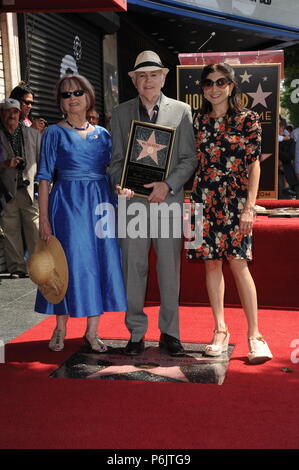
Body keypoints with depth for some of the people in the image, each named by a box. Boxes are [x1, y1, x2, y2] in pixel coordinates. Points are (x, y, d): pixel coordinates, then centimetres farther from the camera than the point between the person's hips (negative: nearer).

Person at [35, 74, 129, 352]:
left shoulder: (103, 134, 11)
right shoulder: (54, 133, 1)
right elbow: (45, 177, -3)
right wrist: (44, 219, -11)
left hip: (100, 204, 3)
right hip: (67, 204, -3)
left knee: (101, 264, 1)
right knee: (69, 263, -1)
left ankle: (92, 332, 12)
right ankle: (60, 330, 17)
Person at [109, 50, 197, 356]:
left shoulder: (181, 111, 7)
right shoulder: (120, 113, 12)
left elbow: (188, 159, 2)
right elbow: (116, 159, 9)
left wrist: (167, 185, -13)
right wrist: (120, 184, -10)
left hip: (169, 198, -1)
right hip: (132, 198, 1)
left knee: (169, 268, 4)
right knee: (133, 268, 3)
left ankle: (169, 332, 18)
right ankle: (136, 333, 15)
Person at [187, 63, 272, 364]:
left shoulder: (247, 119, 1)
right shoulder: (199, 122, 10)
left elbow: (254, 165, -2)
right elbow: (194, 164, 13)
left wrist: (249, 207, -9)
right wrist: (190, 202, 6)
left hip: (235, 198, -3)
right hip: (204, 199, 4)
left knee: (238, 263, -8)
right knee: (212, 263, 5)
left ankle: (254, 335, 0)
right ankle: (220, 331, 16)